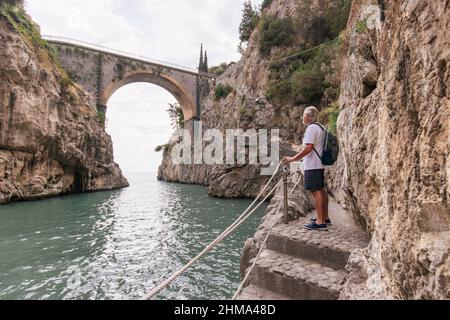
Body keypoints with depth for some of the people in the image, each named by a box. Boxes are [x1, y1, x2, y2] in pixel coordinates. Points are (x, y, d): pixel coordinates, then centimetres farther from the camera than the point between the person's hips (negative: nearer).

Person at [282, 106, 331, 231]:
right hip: (320, 164, 10)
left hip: (312, 166, -10)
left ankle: (320, 222, -5)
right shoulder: (321, 127, 17)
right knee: (321, 190, 15)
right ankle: (325, 218, 25)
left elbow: (308, 148, -22)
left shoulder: (311, 128, -14)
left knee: (316, 192, -8)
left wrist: (293, 159, -18)